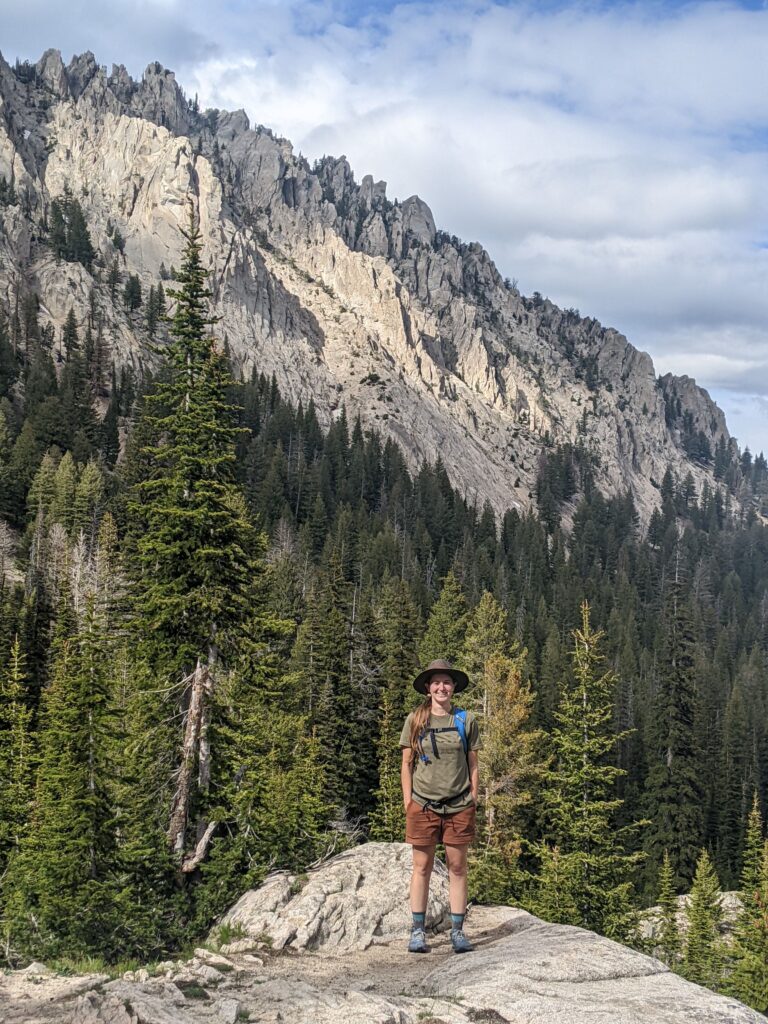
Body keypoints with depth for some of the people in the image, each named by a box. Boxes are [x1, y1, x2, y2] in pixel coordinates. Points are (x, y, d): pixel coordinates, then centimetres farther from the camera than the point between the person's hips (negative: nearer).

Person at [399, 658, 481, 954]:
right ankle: (418, 931, 11)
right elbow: (406, 764, 5)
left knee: (457, 867, 4)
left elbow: (473, 765, 8)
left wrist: (473, 801, 4)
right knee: (422, 866, 4)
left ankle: (458, 931, 12)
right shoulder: (414, 720, 2)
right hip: (423, 805, 0)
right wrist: (408, 802, 0)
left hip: (459, 806, 1)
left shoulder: (466, 720, 4)